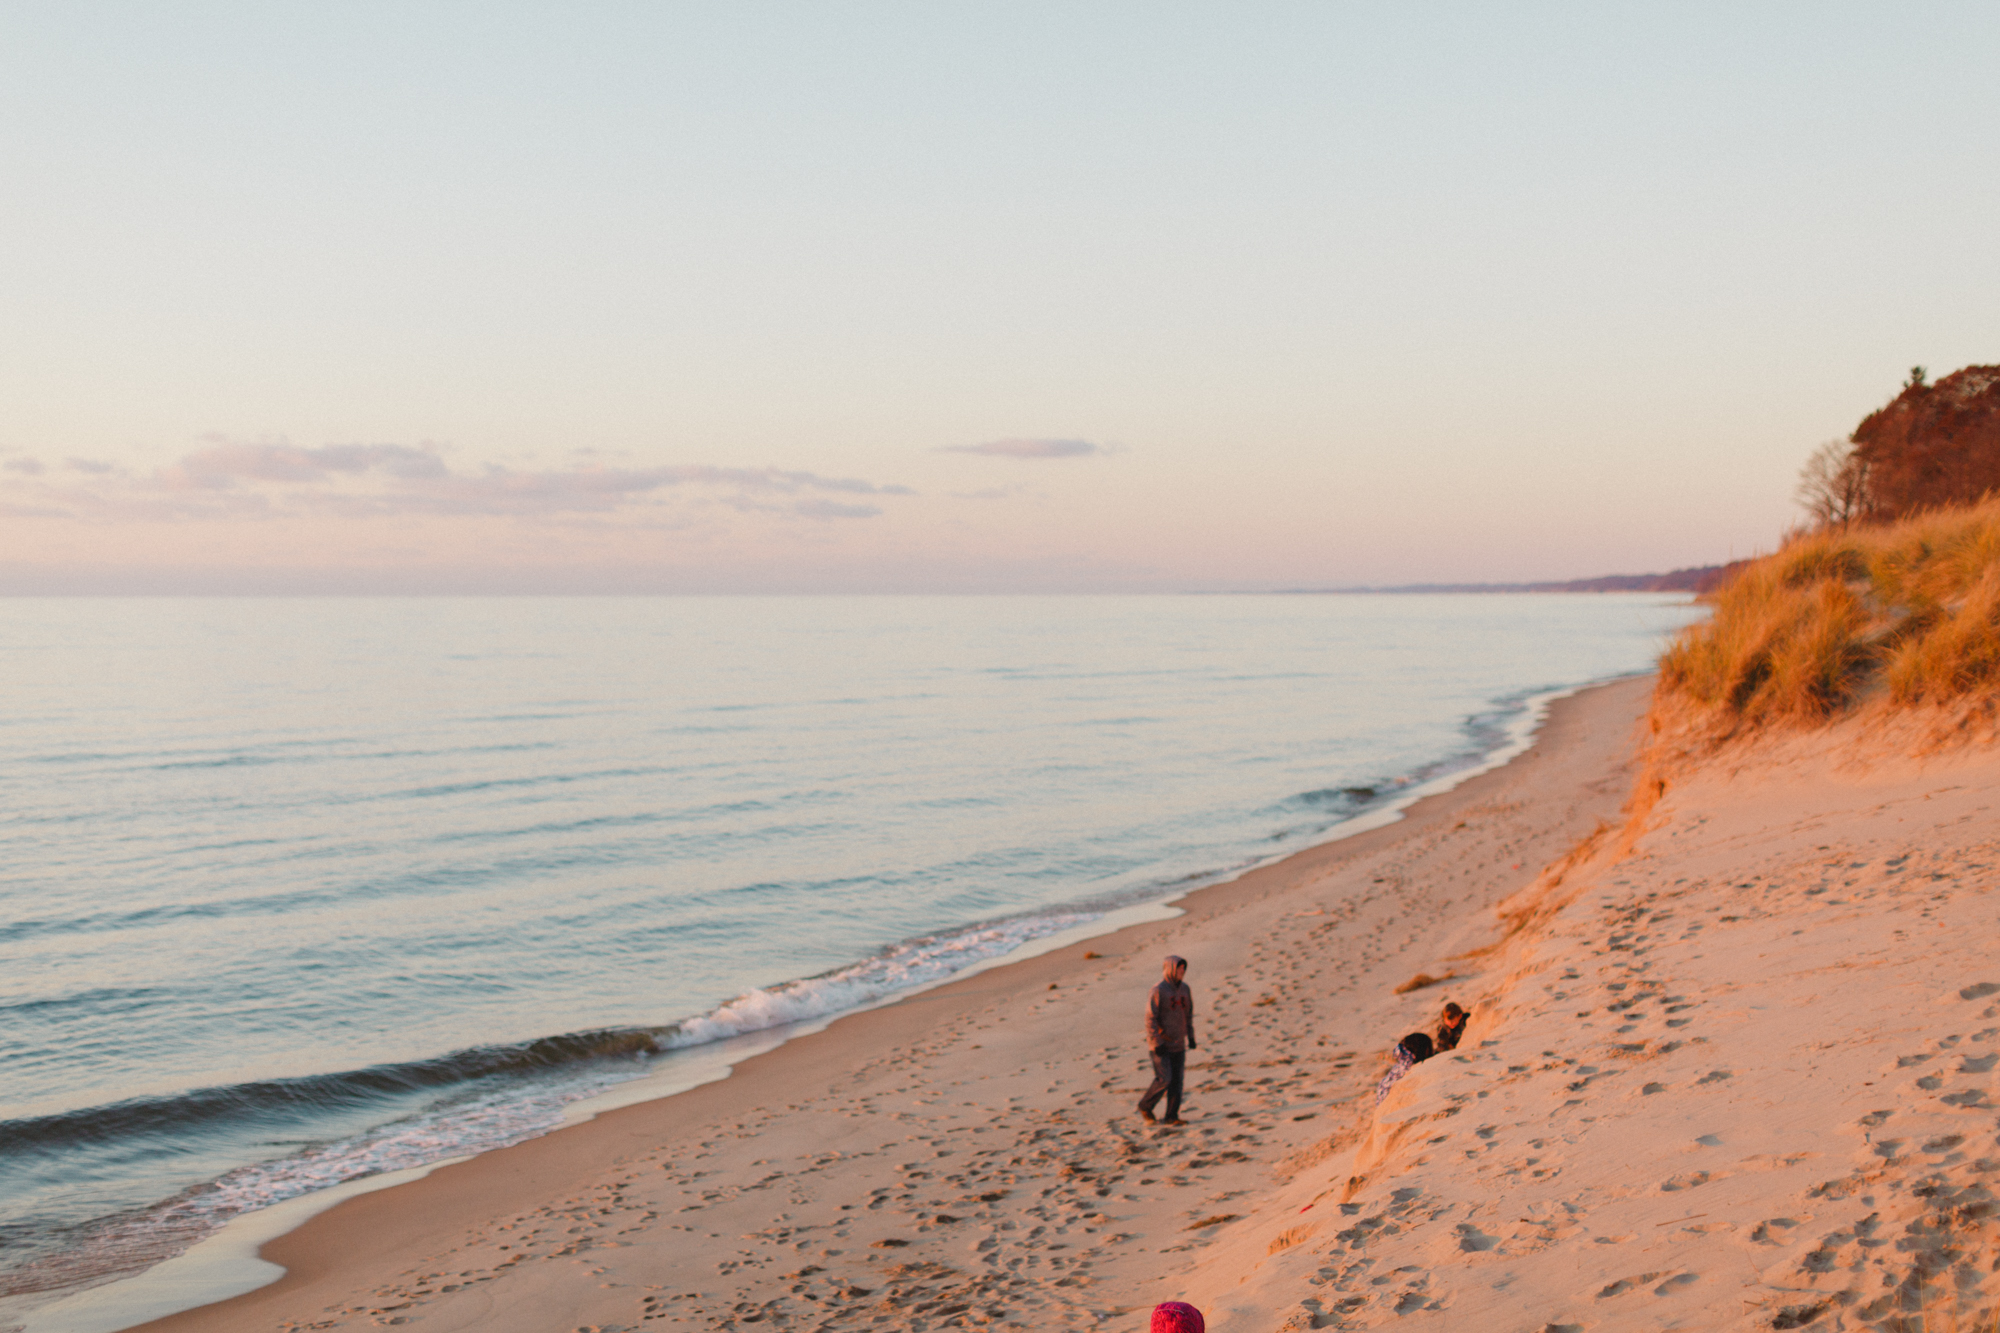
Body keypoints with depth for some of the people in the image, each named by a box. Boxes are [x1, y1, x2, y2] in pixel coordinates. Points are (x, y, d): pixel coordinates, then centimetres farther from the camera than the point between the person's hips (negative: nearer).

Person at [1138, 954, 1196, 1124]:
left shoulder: (1184, 989, 7)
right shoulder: (1158, 991, -14)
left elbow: (1188, 1015, 17)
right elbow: (1150, 1019, -15)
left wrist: (1191, 1037, 12)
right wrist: (1156, 1043, -18)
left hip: (1178, 1045, 6)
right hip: (1161, 1046, -6)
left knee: (1177, 1081, 4)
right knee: (1163, 1080, -9)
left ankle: (1172, 1115, 11)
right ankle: (1145, 1106, 12)